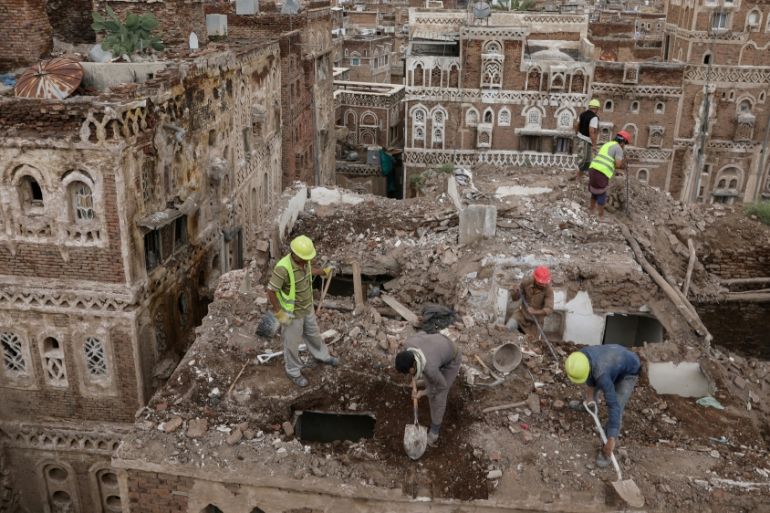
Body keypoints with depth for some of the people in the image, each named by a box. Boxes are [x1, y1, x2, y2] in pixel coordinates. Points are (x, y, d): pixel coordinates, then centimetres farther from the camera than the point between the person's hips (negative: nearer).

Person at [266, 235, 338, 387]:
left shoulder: (303, 259, -14)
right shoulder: (283, 268, -37)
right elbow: (270, 291, -28)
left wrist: (322, 272, 16)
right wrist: (279, 314, -23)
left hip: (307, 307, 7)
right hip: (291, 312, -7)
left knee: (313, 333, 29)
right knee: (292, 343, 16)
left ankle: (321, 356, 56)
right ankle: (293, 371, 40)